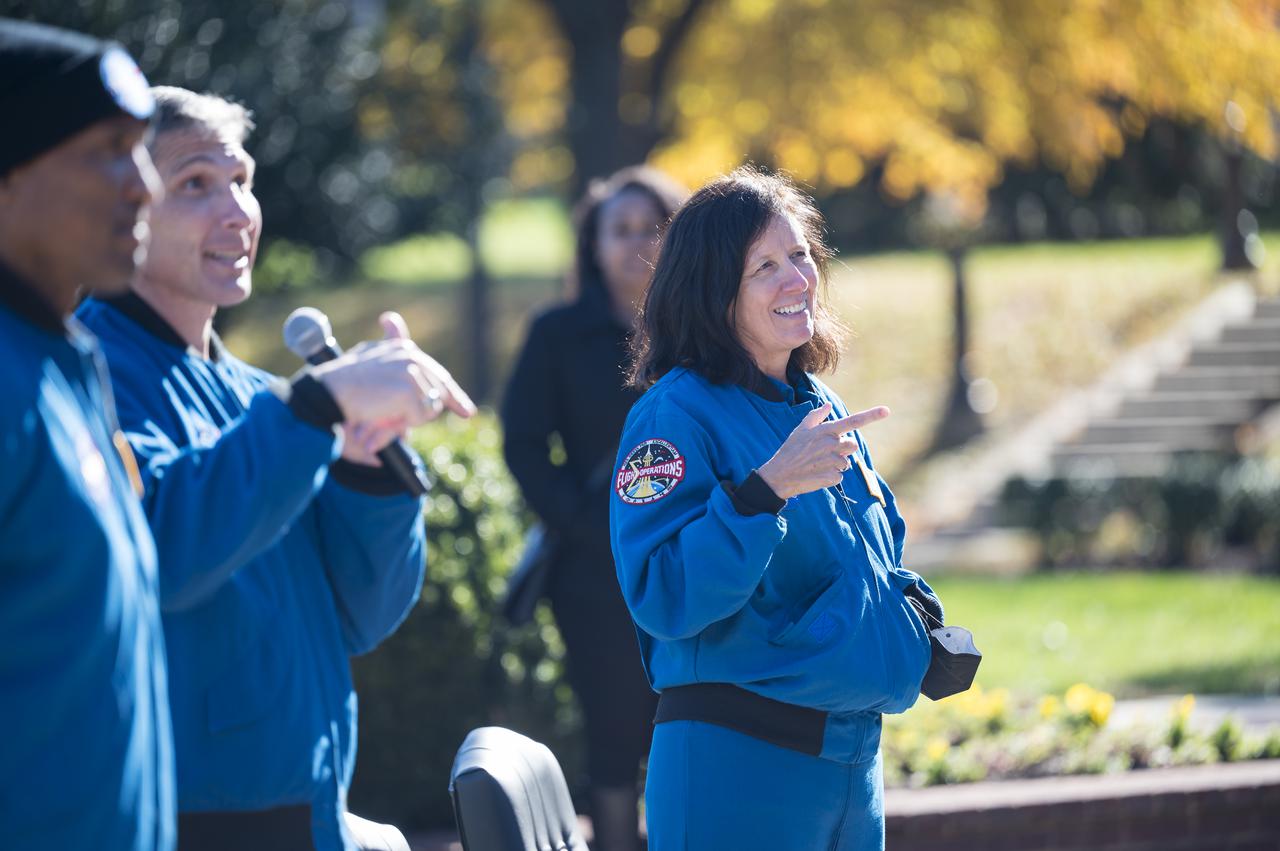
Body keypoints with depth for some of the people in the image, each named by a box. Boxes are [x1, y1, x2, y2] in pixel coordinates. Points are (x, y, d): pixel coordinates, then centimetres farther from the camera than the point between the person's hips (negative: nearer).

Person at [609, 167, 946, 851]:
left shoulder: (825, 413, 14)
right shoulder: (676, 416, -11)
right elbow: (664, 601, -22)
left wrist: (913, 609, 5)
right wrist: (767, 488, -31)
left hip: (852, 761, 8)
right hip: (734, 765, -7)